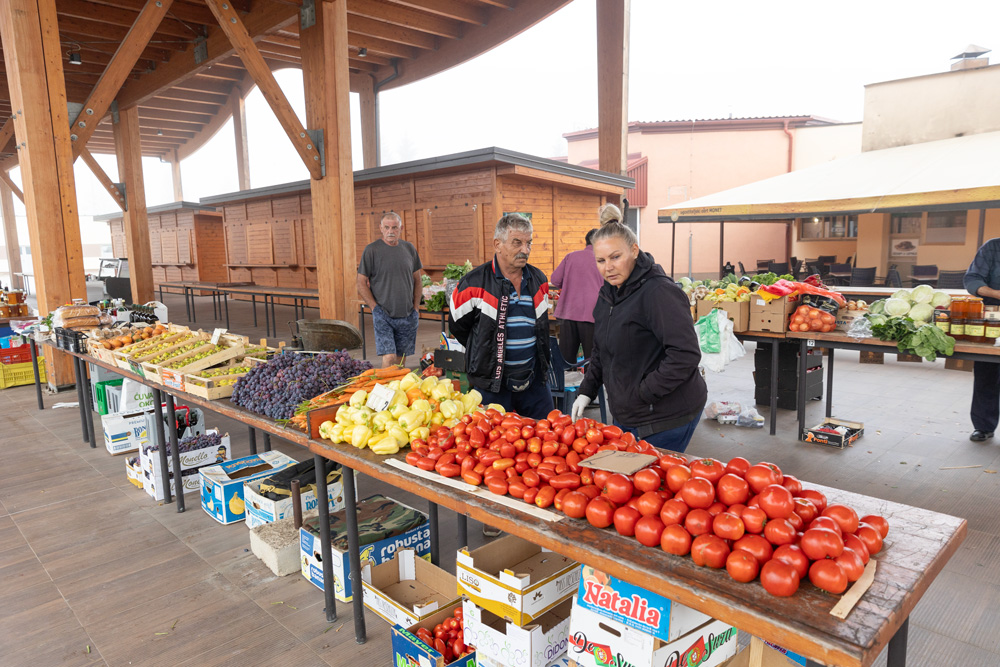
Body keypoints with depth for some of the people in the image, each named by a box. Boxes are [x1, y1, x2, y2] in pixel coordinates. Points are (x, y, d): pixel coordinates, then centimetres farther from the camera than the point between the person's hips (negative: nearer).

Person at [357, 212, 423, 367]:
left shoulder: (409, 248, 8)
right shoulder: (371, 250, -4)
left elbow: (417, 280, 15)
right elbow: (361, 283, -3)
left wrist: (416, 307, 7)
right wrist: (376, 308, -10)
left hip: (408, 316, 4)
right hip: (383, 316, -4)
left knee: (401, 358, 10)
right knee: (389, 357, -12)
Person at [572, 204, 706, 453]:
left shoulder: (659, 292, -19)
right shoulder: (608, 293, 10)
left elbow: (685, 355, -26)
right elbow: (601, 351, 21)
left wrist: (641, 395, -21)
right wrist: (586, 391, 11)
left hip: (666, 418, -8)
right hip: (627, 416, 9)